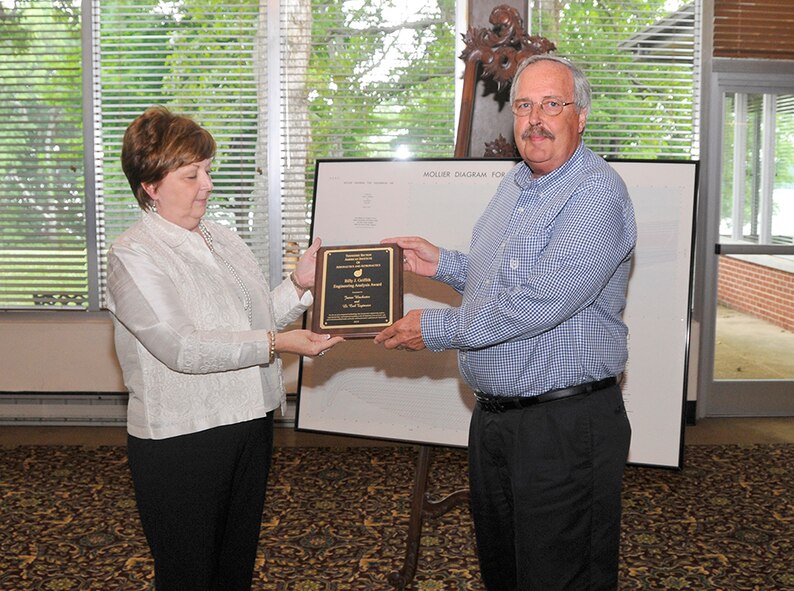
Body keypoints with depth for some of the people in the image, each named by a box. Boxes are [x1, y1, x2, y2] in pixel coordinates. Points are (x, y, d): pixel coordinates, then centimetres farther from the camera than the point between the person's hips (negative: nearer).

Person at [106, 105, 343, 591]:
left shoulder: (225, 240, 11)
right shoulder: (133, 256, -12)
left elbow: (261, 316, 15)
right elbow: (180, 347, -22)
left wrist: (299, 286, -2)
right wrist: (273, 344, -25)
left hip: (249, 425, 7)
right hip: (179, 441, -6)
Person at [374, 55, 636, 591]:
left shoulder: (597, 191, -16)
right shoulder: (515, 185, 13)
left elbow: (543, 300, -26)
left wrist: (438, 329, -18)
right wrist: (441, 263, 9)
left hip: (566, 425, -9)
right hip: (493, 418, 9)